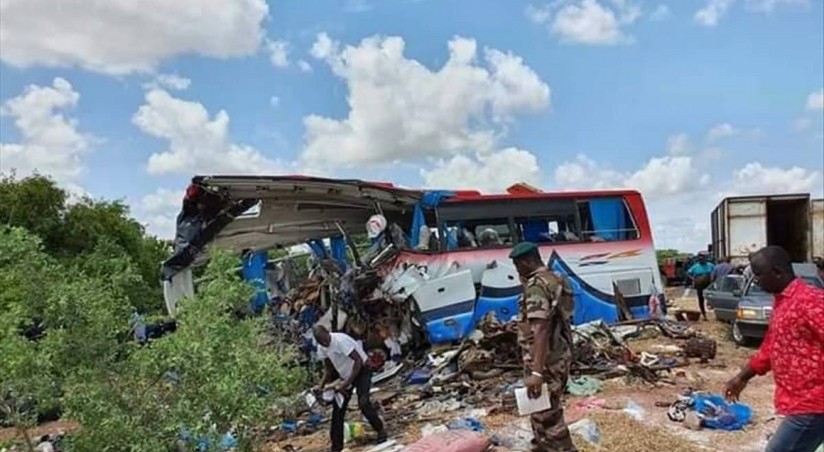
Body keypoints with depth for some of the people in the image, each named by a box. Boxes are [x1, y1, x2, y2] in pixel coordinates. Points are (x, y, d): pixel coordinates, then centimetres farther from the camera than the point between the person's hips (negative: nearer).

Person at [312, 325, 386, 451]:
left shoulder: (340, 340, -30)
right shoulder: (321, 348, -8)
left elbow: (358, 361, -31)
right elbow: (328, 368, 4)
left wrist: (347, 382, -34)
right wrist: (322, 385, -13)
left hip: (361, 371, -7)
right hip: (345, 375, 7)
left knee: (363, 402, -23)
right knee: (338, 408, 2)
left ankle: (380, 430, 1)